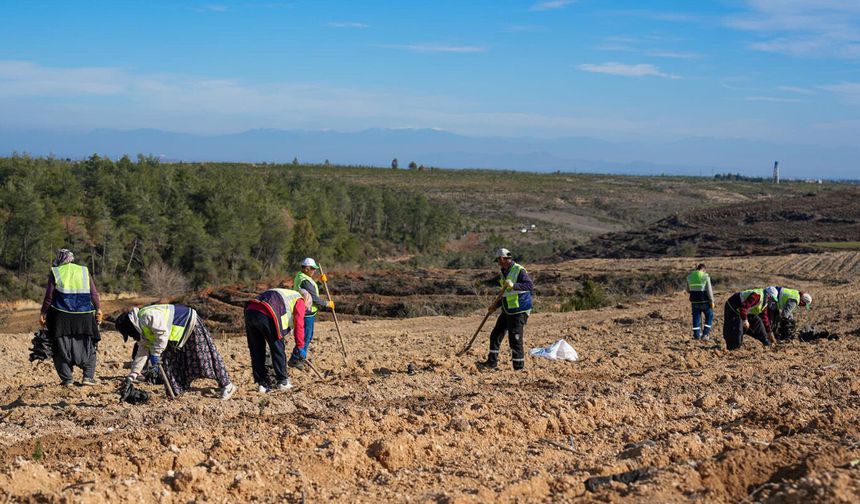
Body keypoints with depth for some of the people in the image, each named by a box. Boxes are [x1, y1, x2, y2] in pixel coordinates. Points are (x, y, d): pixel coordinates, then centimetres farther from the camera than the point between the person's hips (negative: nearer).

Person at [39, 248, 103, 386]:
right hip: (84, 317, 1)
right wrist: (98, 310, 11)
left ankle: (66, 379, 4)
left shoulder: (55, 273, 2)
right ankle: (88, 376, 1)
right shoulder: (85, 271, 8)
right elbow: (94, 294, 5)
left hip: (62, 317, -1)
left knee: (62, 349, 7)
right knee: (88, 347, 11)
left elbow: (49, 297, 0)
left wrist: (43, 313, 8)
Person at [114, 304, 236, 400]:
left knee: (204, 356, -8)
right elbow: (142, 352, 11)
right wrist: (133, 375, 8)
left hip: (191, 324, -10)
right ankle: (175, 392, 9)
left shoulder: (147, 316, -26)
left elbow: (163, 333, -34)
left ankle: (226, 385, -2)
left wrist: (155, 355, -29)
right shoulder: (142, 330, 7)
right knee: (167, 359, 5)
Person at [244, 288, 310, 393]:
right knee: (278, 350, 9)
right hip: (266, 316, -7)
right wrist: (300, 346, 8)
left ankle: (262, 383, 18)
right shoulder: (299, 301, 16)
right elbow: (298, 324, 5)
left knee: (256, 352, 14)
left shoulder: (286, 294, 39)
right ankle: (282, 382, 17)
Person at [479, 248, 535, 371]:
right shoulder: (504, 273, 15)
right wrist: (495, 306, 19)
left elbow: (531, 286, -25)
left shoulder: (519, 271, -13)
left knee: (515, 338, -8)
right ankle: (492, 362, 19)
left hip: (519, 311, -9)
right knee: (496, 335, 10)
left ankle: (519, 367, 0)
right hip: (507, 311, 9)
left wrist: (514, 285, -35)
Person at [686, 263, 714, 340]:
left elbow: (688, 290, 14)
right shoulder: (705, 276, -8)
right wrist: (712, 301, -6)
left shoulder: (689, 276, 6)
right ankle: (705, 334, 5)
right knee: (709, 316, 12)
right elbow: (709, 290, -11)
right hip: (704, 300, -4)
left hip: (694, 300, 4)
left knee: (696, 317, 11)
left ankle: (696, 335, 10)